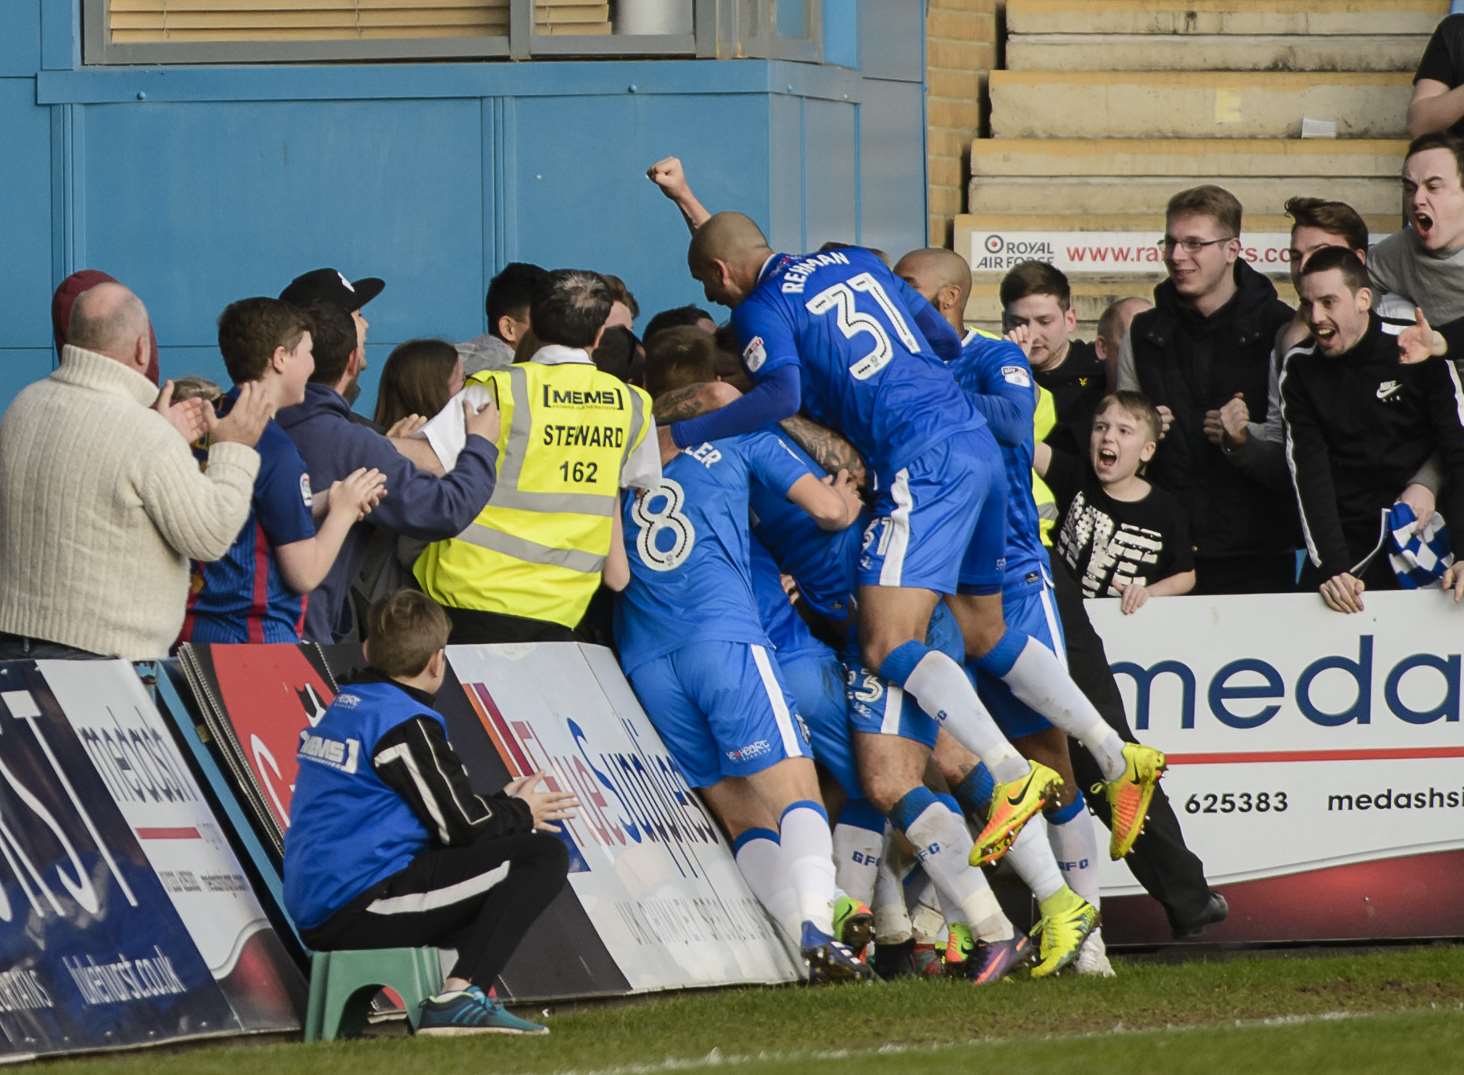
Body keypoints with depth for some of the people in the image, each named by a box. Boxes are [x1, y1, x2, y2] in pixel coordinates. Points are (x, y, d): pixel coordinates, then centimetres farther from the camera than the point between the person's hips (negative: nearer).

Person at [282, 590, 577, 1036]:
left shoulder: (343, 709, 17)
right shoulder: (405, 724, -11)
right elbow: (462, 826, -9)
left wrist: (501, 803, 23)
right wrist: (522, 813, 10)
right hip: (360, 907, -10)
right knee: (543, 856, -8)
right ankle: (458, 997, -16)